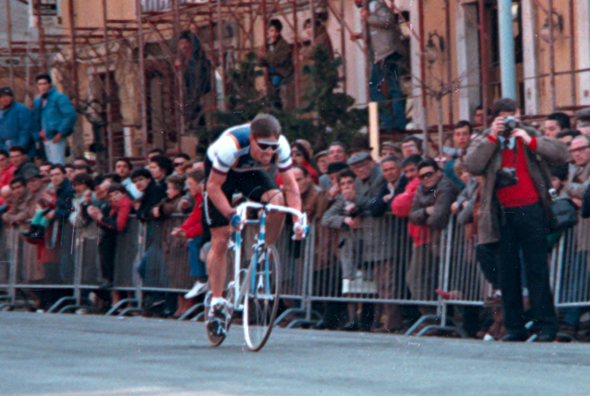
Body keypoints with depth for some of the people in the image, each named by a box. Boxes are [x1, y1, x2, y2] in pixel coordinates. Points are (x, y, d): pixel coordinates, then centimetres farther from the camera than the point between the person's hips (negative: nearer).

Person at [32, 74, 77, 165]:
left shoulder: (59, 97, -5)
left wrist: (60, 133, -16)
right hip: (45, 139, 8)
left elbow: (71, 115, -13)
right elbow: (36, 121, 23)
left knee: (57, 165, -14)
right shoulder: (38, 101, 17)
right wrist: (38, 136, 7)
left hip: (56, 138, -8)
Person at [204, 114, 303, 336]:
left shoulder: (280, 146, -30)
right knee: (220, 240, -7)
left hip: (250, 172, 3)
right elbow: (213, 187, -30)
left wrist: (297, 220, -36)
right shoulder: (231, 145, -40)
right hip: (220, 173, -3)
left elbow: (291, 186, -22)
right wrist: (232, 215, -41)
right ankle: (216, 304, 3)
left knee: (277, 200, -29)